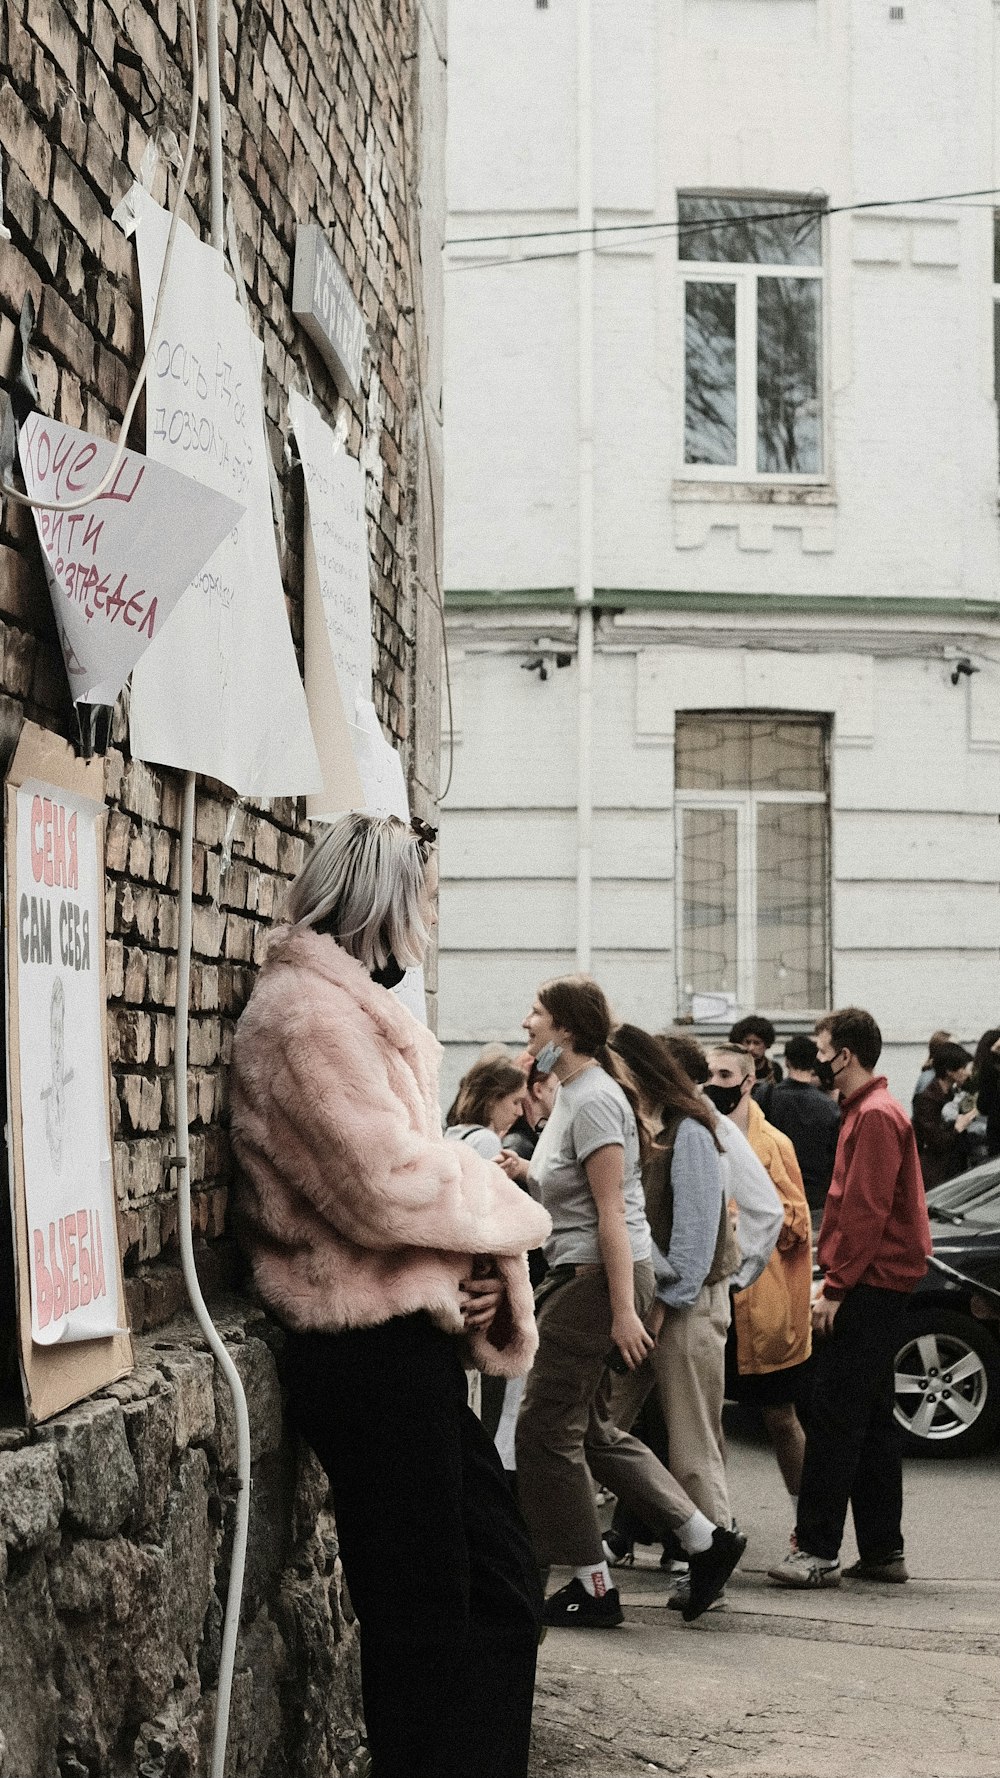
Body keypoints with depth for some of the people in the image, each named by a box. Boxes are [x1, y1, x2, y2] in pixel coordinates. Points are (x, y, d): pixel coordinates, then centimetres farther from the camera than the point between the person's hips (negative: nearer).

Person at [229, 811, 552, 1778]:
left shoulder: (347, 1005, 19)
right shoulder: (309, 1010, -14)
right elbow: (391, 1185, -22)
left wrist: (467, 1268, 0)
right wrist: (502, 1208, -3)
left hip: (405, 1344, 10)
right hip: (374, 1347, -10)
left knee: (502, 1590, 13)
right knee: (424, 1623, -4)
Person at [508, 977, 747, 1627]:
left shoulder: (593, 1098, -16)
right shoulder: (572, 1093, 15)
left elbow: (611, 1211, -20)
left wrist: (623, 1310, -22)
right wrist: (527, 1175, 11)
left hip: (602, 1277, -10)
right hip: (584, 1276, 10)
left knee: (548, 1428, -3)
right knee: (595, 1431, 14)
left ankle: (595, 1589, 4)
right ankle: (707, 1541, 16)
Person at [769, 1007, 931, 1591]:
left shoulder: (876, 1116, -13)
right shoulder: (870, 1110, 19)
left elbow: (865, 1212, -20)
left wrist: (836, 1289, -19)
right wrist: (837, 1282, 16)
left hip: (868, 1289, -10)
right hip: (877, 1288, 10)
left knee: (834, 1418, -10)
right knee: (872, 1420, 12)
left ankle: (817, 1549, -10)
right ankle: (882, 1550, 15)